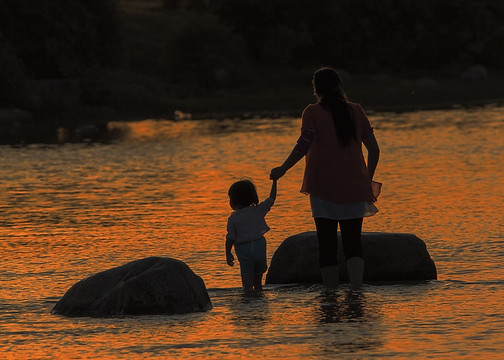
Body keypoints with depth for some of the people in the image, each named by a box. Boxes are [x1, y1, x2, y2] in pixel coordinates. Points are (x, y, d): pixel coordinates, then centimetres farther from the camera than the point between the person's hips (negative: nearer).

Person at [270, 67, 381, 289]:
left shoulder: (313, 112, -4)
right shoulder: (356, 111, 7)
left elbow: (304, 145, -17)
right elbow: (374, 149, 8)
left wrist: (283, 169, -10)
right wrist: (368, 180, 20)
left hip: (324, 187, -2)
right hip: (354, 188, 3)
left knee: (327, 245, 4)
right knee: (353, 243, 4)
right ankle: (356, 287, -15)